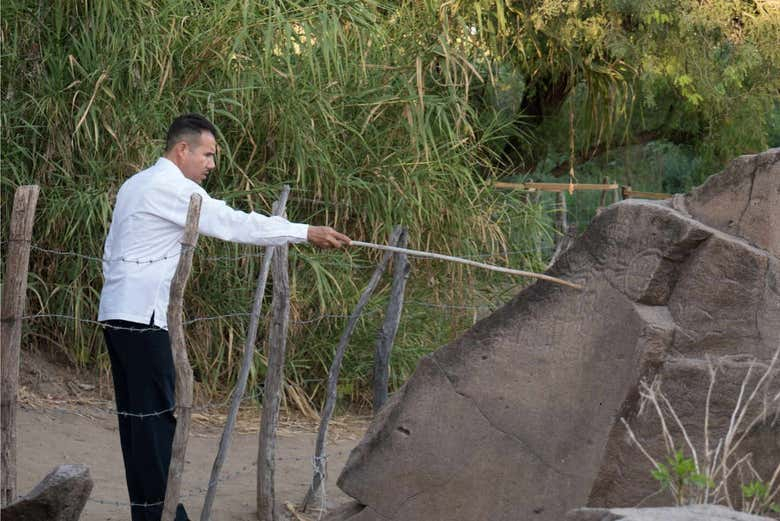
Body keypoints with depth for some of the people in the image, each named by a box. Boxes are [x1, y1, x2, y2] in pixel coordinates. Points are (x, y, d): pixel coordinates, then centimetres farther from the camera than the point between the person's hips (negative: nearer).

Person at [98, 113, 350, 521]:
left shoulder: (135, 186, 20)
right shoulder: (173, 188, -11)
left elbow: (110, 253, 24)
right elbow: (234, 224, -16)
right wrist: (307, 233, -14)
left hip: (117, 313, 10)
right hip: (142, 318, -10)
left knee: (136, 414, 9)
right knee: (157, 415, -9)